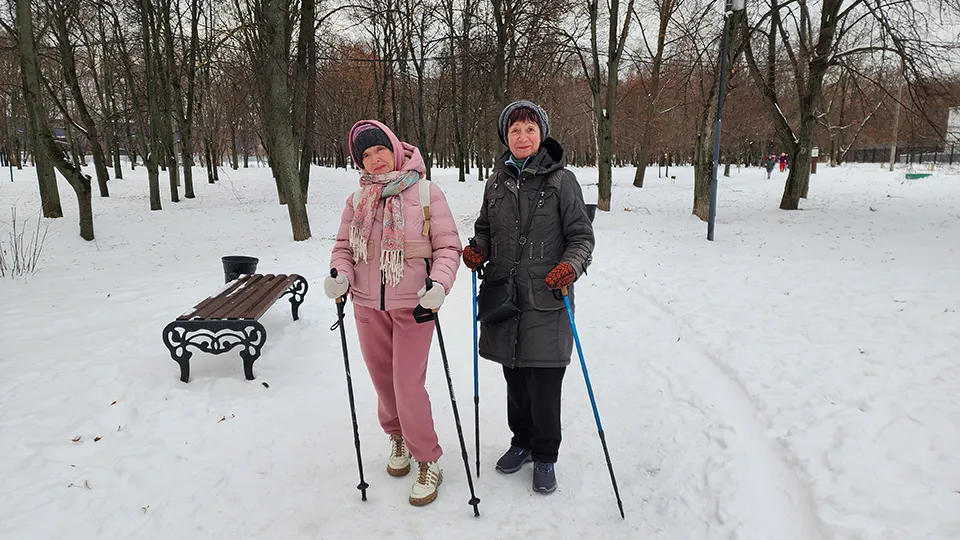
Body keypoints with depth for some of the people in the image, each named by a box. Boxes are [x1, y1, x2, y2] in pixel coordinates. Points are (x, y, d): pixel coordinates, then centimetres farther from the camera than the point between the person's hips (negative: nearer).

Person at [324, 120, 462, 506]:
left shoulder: (426, 192, -8)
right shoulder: (357, 200, 3)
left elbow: (447, 246, -8)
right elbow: (344, 247, 8)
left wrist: (439, 285, -24)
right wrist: (340, 275, -12)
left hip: (413, 305, -4)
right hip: (368, 305, 4)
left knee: (408, 385, -4)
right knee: (382, 379, 15)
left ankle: (427, 462, 16)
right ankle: (397, 437, 42)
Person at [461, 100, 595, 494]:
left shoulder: (561, 180, -4)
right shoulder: (497, 181, 9)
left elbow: (582, 235, -2)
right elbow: (485, 228, 20)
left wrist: (571, 265, -20)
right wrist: (477, 250, -1)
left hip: (546, 300, -4)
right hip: (504, 297, 4)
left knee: (544, 383, 1)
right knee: (514, 377, 15)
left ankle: (545, 456, 22)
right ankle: (522, 441, 36)